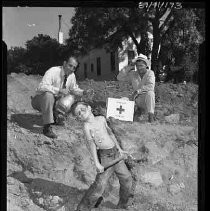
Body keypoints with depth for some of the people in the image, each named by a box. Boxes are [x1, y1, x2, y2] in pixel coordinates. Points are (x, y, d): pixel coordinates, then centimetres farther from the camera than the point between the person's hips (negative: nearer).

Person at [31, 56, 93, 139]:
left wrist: (83, 92, -9)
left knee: (71, 97, -16)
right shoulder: (52, 71, -25)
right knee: (48, 94, -38)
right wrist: (59, 90, -45)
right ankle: (47, 127, -31)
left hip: (55, 102, 6)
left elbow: (74, 89, 11)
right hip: (40, 100, -5)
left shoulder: (72, 75, -5)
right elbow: (41, 87, -38)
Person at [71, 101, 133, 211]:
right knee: (100, 184, -12)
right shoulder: (87, 126, -9)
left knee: (127, 178, 14)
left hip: (116, 153, 6)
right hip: (105, 156, -6)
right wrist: (97, 163, -18)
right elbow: (91, 144, -14)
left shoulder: (101, 119, 7)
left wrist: (119, 149, 19)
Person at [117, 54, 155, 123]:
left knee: (149, 93, -35)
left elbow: (151, 86, -27)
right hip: (138, 100, 6)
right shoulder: (133, 74, -2)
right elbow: (119, 77, -5)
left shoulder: (150, 73, -11)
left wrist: (137, 91, -31)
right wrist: (129, 67, -12)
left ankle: (151, 115, -28)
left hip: (148, 99, -6)